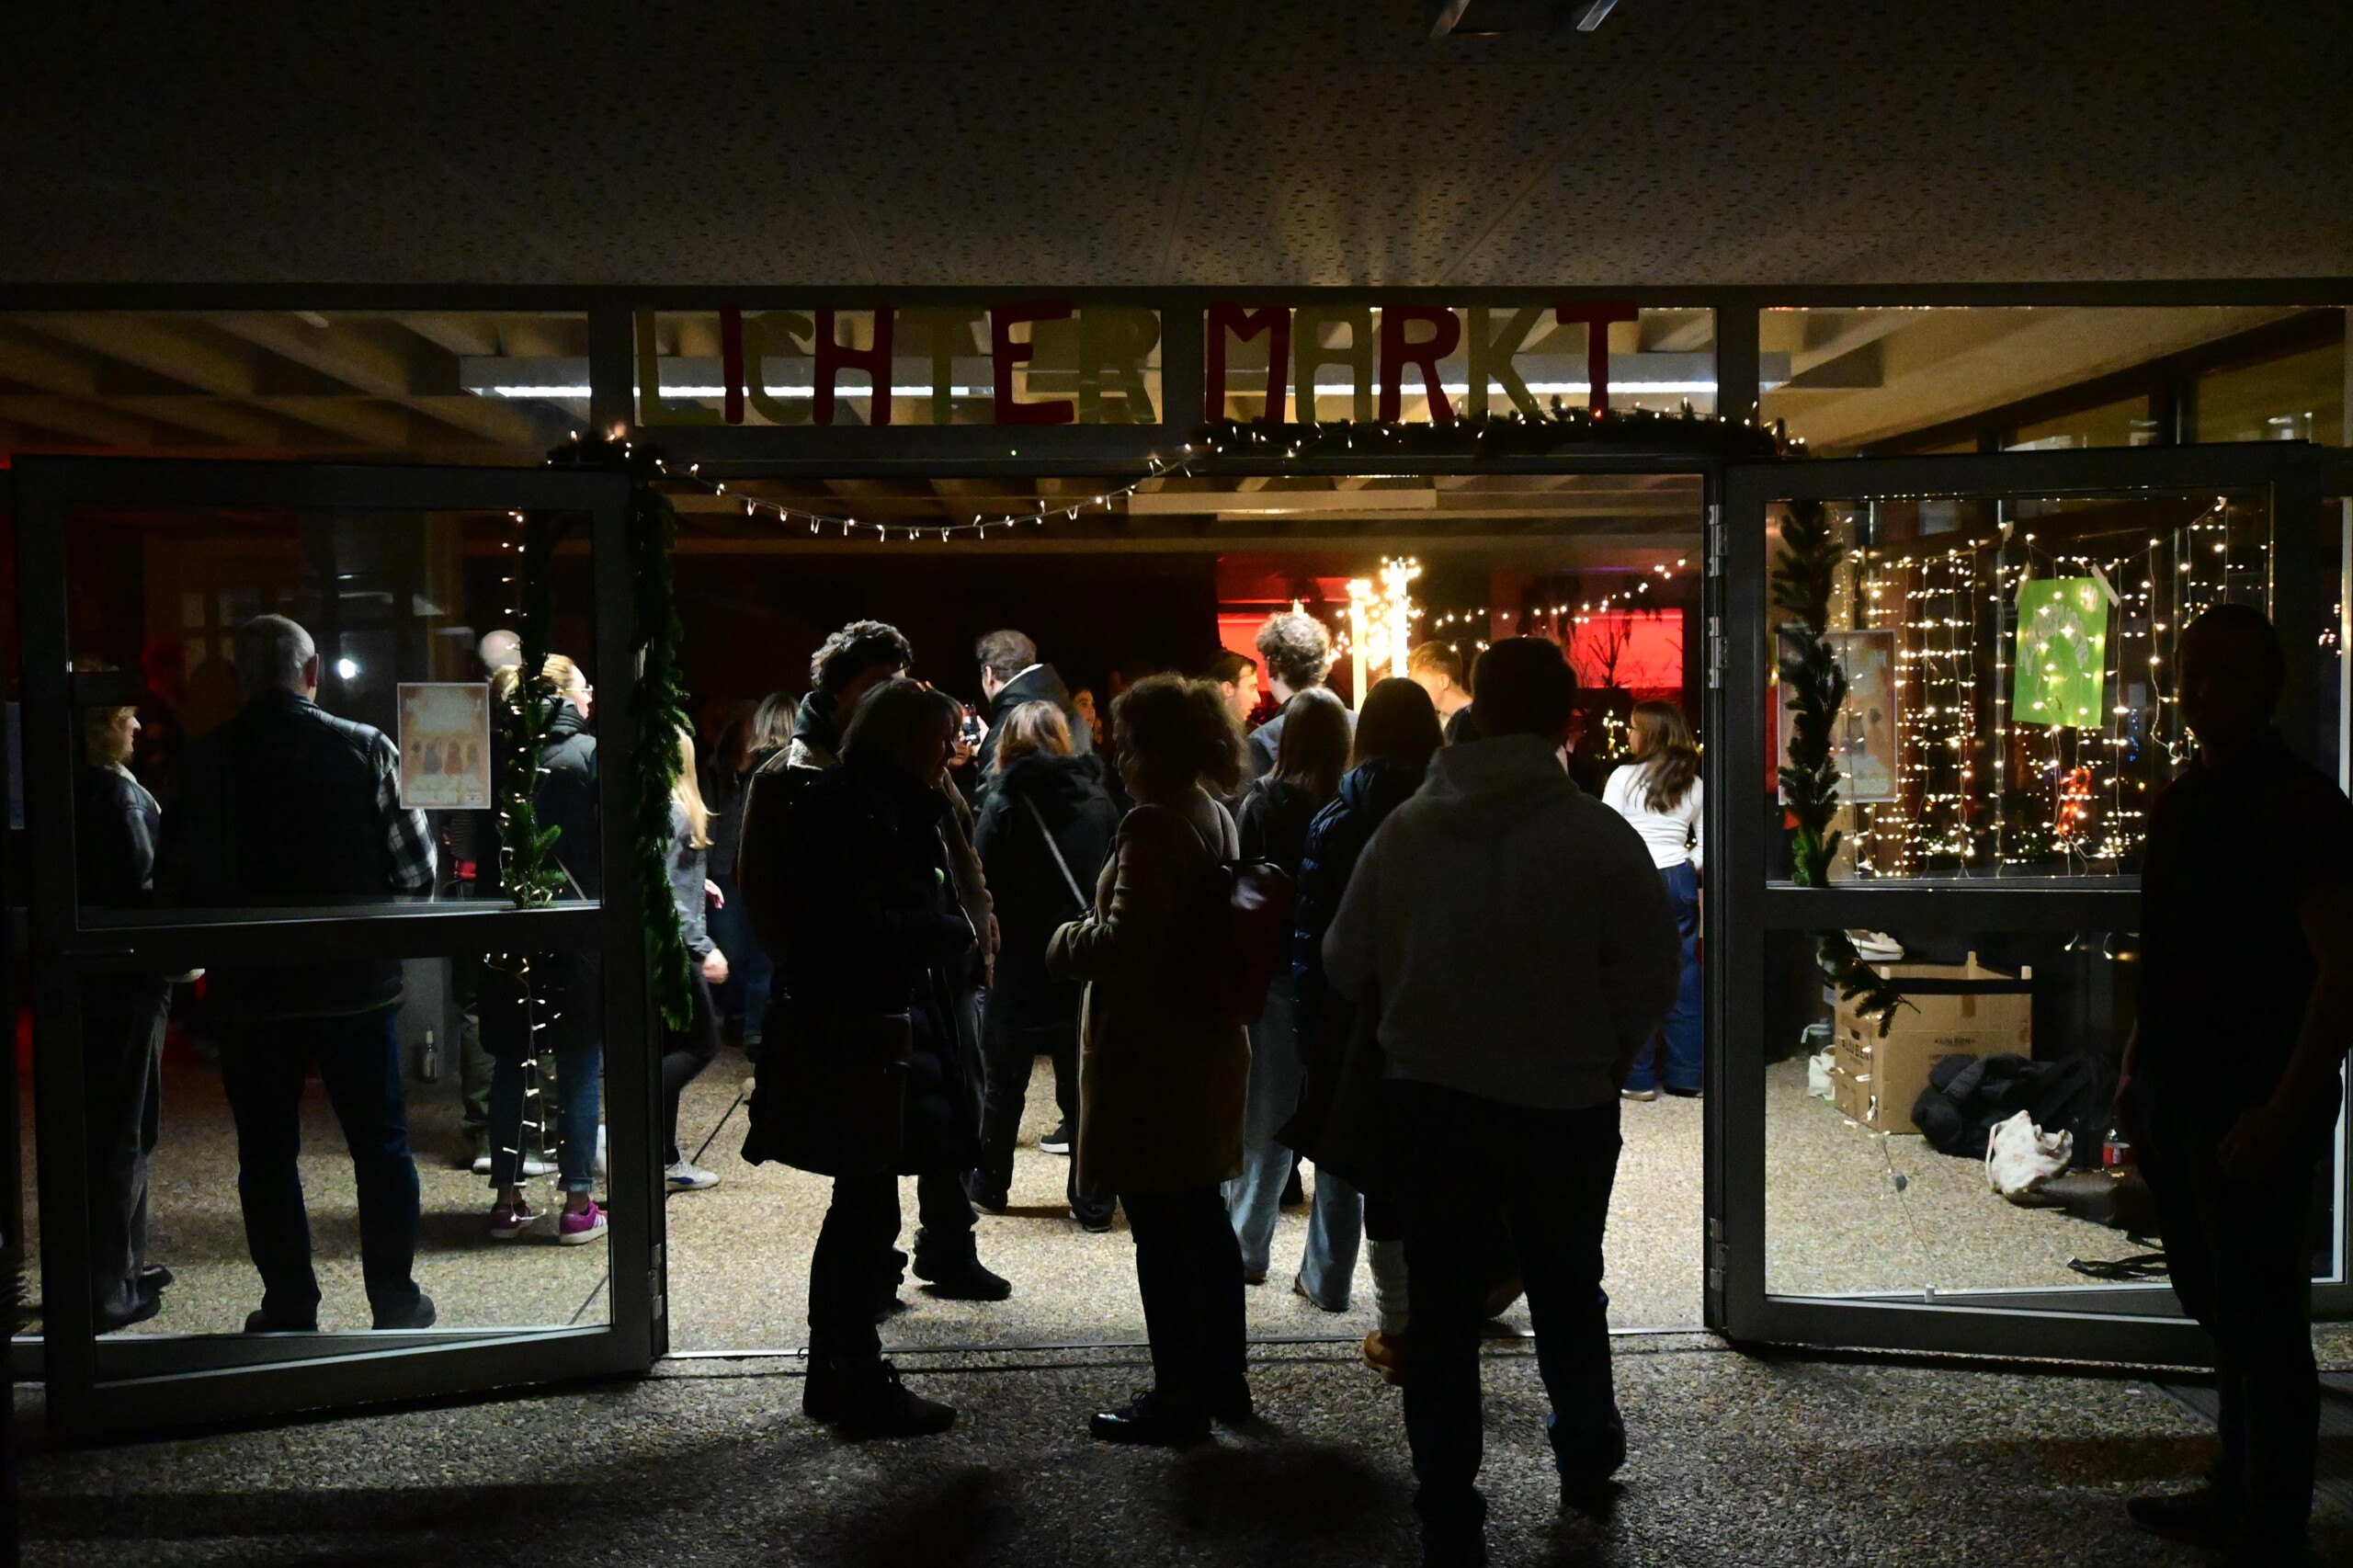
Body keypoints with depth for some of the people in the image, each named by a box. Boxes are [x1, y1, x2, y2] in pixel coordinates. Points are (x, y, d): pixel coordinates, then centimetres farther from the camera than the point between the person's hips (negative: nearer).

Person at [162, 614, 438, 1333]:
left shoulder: (204, 760, -5)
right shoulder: (365, 748, -9)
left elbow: (183, 876, -1)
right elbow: (415, 868, -8)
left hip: (251, 986, 1)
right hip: (356, 982, -1)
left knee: (267, 1151, 11)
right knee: (380, 1144, 11)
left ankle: (289, 1309, 17)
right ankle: (396, 1301, 17)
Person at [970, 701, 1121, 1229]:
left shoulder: (1004, 802, -9)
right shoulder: (1099, 801, 1)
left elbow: (981, 883, -10)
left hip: (1019, 962, -2)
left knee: (1003, 1083, 13)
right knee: (1083, 1083, 8)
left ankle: (989, 1186, 24)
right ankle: (1092, 1200, 9)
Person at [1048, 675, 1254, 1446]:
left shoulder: (1155, 828, -20)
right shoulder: (1217, 818, 10)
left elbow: (1125, 944, -27)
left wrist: (1067, 943, -8)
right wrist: (1090, 939, 20)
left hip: (1151, 1058, -10)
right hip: (1209, 1044, 10)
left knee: (1161, 1230, 1)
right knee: (1203, 1219, 18)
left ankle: (1180, 1397, 10)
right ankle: (1223, 1381, 29)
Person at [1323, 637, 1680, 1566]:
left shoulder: (1404, 830, -6)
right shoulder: (1600, 836, -15)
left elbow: (1346, 966, 1)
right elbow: (1654, 976, -11)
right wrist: (1600, 1059, 8)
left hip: (1426, 1098, 1)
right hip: (1564, 1106, -1)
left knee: (1440, 1307, 10)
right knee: (1567, 1290, 21)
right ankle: (1587, 1453, 42)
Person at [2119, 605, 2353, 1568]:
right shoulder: (2180, 801, 11)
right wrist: (2137, 1067, 17)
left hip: (2252, 1108, -8)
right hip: (2177, 1094, 8)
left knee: (2261, 1319, 1)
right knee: (2219, 1306, 18)